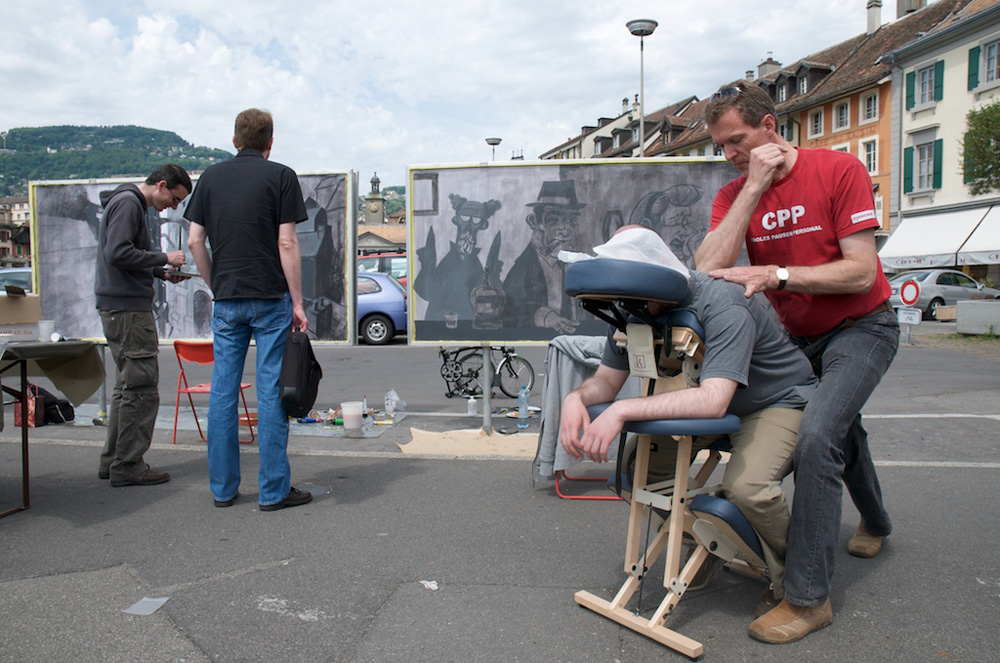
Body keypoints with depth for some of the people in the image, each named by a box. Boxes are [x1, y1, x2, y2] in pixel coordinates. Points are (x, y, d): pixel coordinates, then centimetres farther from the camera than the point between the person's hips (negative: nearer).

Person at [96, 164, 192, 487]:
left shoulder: (133, 204, 20)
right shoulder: (127, 202, -11)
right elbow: (118, 254, -22)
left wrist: (162, 273, 11)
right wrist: (164, 258, -14)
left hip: (122, 308, 11)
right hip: (127, 309, -11)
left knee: (128, 385, 15)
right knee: (142, 387, -7)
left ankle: (113, 461, 22)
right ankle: (127, 466, -1)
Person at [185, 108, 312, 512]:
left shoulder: (211, 177, 10)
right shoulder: (280, 177, -2)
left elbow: (195, 241, 6)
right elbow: (287, 243, -9)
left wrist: (217, 286, 17)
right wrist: (297, 302, -5)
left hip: (226, 300, 4)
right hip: (270, 298, -4)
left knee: (223, 390, 9)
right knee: (271, 391, -1)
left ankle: (223, 487, 16)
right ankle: (274, 490, 4)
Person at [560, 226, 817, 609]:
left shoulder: (723, 307, -34)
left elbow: (713, 400, -45)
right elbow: (607, 379, -6)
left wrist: (623, 411, -48)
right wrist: (576, 397, -30)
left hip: (780, 401, -7)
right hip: (708, 402, 7)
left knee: (746, 485, -33)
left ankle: (789, 578, -1)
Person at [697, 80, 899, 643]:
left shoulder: (840, 170, -16)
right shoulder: (734, 194, -6)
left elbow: (860, 272, -23)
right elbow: (707, 271, -25)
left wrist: (776, 274, -33)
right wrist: (755, 186, -25)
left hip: (860, 327, -5)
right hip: (796, 337, 6)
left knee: (817, 436, -25)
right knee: (840, 428, 25)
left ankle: (809, 597, -13)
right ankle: (875, 523, 55)